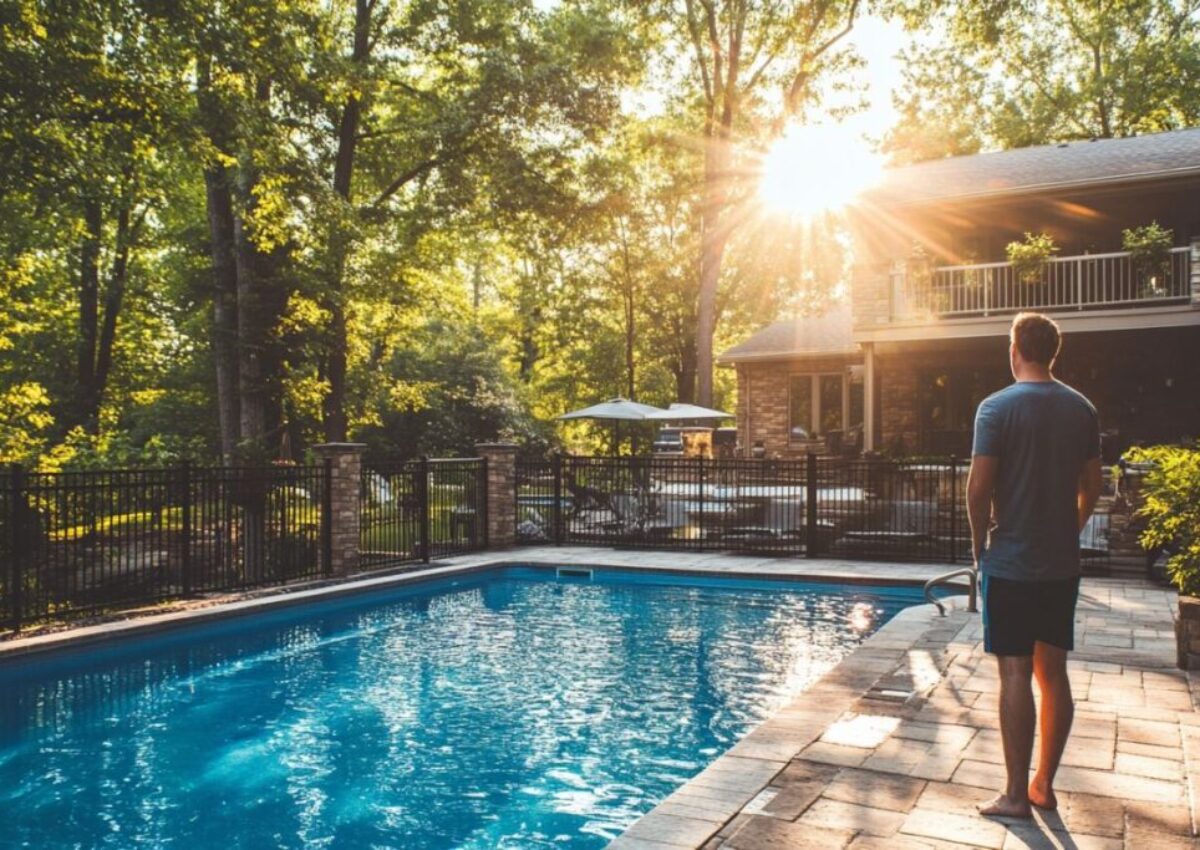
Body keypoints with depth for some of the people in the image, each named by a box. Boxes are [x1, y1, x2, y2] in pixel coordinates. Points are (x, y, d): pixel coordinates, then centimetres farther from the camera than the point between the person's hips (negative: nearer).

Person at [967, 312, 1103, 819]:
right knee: (1053, 672, 12)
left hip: (1011, 563, -5)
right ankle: (1044, 785, 23)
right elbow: (1091, 489, 9)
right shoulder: (1083, 409, 5)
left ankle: (1016, 795, 6)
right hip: (1063, 564, 5)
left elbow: (978, 489, -14)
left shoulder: (998, 407, -12)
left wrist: (980, 545, 0)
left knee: (1016, 673, -1)